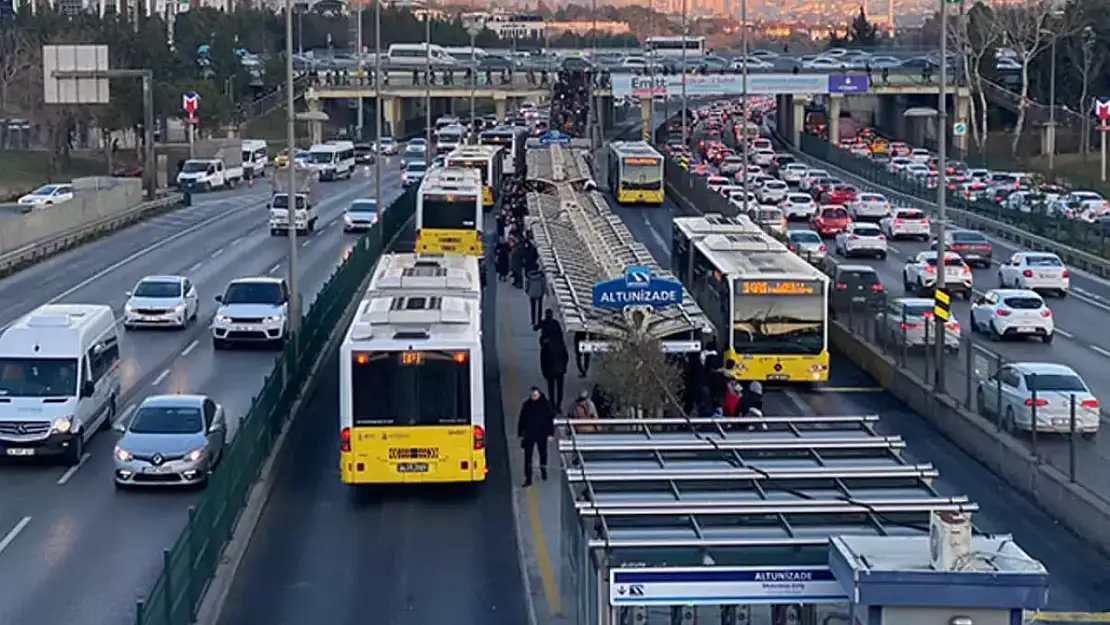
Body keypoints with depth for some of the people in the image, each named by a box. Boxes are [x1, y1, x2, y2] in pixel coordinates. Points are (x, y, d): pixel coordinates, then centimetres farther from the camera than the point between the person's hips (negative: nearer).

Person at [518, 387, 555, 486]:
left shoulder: (545, 404, -6)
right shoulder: (526, 405, 0)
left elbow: (551, 419, -2)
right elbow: (521, 420, 7)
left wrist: (551, 433, -6)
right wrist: (520, 433, 5)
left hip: (542, 434, -1)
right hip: (529, 434, 1)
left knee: (543, 453, 17)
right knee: (528, 456, -6)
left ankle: (543, 469, 42)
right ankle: (528, 479, -6)